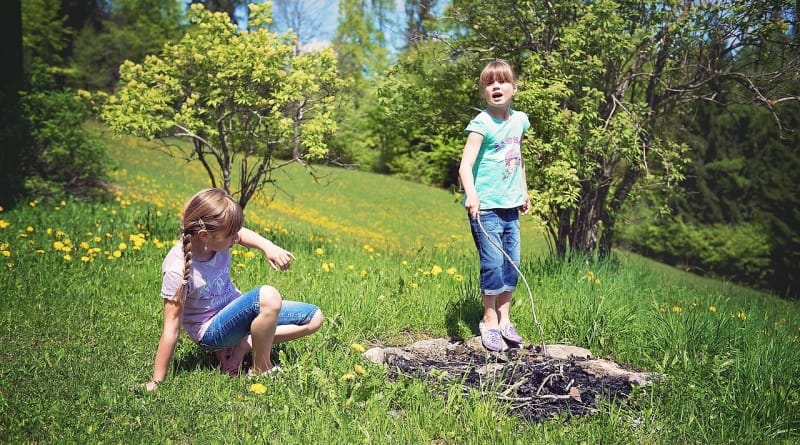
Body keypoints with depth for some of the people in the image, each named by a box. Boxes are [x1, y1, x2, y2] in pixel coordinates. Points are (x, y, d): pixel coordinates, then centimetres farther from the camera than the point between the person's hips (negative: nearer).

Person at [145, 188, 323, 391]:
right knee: (268, 296, -35)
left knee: (314, 318, -1)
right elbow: (171, 329, -24)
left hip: (235, 310, 8)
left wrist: (268, 247, -9)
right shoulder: (177, 270, -30)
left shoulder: (217, 240, -14)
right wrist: (156, 383, -19)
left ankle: (244, 345, -5)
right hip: (211, 332, -7)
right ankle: (261, 370, -14)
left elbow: (242, 233, 11)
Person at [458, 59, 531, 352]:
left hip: (511, 207, 6)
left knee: (512, 264, 10)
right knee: (493, 264, -5)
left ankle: (504, 319, 24)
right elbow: (465, 165, -22)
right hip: (485, 207, -6)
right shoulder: (482, 123, -13)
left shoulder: (519, 120, 7)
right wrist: (471, 194, -39)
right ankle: (489, 321, 13)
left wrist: (525, 193, 25)